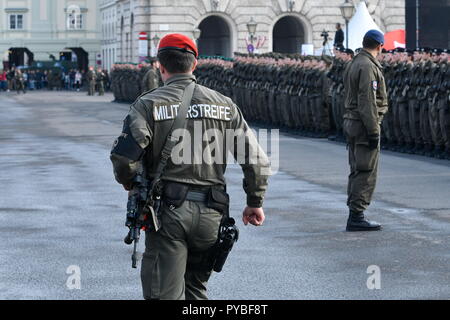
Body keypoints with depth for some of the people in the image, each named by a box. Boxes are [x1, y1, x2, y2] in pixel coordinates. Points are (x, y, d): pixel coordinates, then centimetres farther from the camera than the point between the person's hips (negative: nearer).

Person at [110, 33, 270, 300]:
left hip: (168, 211, -4)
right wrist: (255, 202, 19)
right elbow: (256, 160, 6)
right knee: (196, 288, 22)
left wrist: (129, 182, 8)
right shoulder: (224, 105, 7)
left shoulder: (149, 104, -4)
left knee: (166, 294, -2)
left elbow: (124, 156, -14)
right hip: (210, 215, 4)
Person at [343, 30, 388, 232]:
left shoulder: (355, 63, 15)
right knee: (366, 172, -7)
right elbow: (367, 101, -21)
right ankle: (356, 217, -8)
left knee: (357, 171, 13)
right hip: (364, 124, -10)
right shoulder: (368, 66, -15)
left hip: (351, 122, 10)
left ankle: (355, 215, 17)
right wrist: (373, 131, -20)